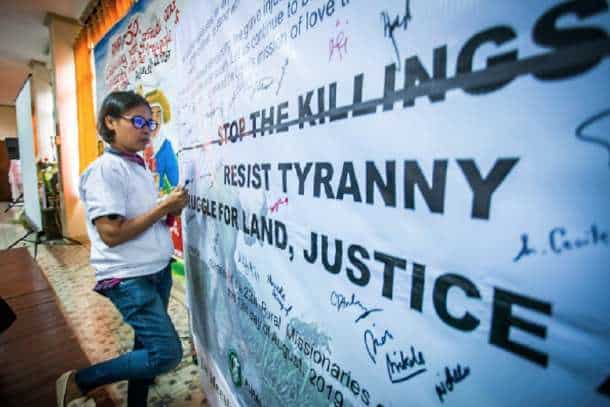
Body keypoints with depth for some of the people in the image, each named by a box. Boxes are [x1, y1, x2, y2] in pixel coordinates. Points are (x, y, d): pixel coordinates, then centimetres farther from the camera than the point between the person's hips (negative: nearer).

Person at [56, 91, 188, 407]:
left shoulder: (140, 167, 11)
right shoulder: (105, 170, -15)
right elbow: (112, 233, -22)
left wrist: (172, 210, -2)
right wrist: (163, 207, -17)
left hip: (158, 271, 8)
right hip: (129, 279, -8)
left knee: (147, 346, 18)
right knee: (167, 354, -7)